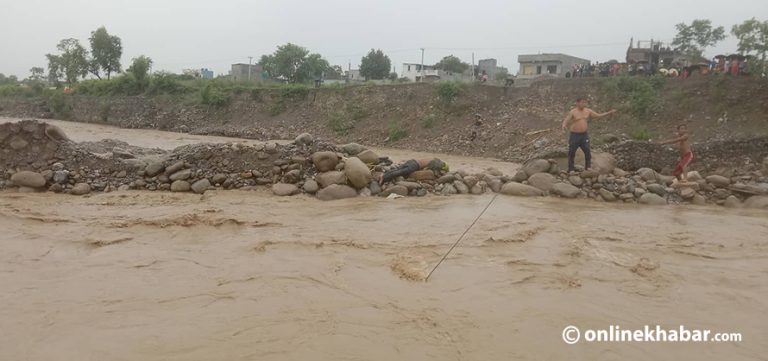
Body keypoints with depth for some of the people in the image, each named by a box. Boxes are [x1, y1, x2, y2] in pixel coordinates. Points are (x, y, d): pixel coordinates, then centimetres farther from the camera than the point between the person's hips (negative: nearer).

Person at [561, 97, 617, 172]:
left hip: (584, 135, 4)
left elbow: (598, 115, 12)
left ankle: (588, 167, 16)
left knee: (587, 152, 3)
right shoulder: (572, 112, -11)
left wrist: (609, 112, 7)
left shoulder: (588, 111, 4)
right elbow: (566, 121, -18)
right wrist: (564, 126, -41)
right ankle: (570, 169, 10)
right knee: (572, 153, 1)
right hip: (574, 135, -4)